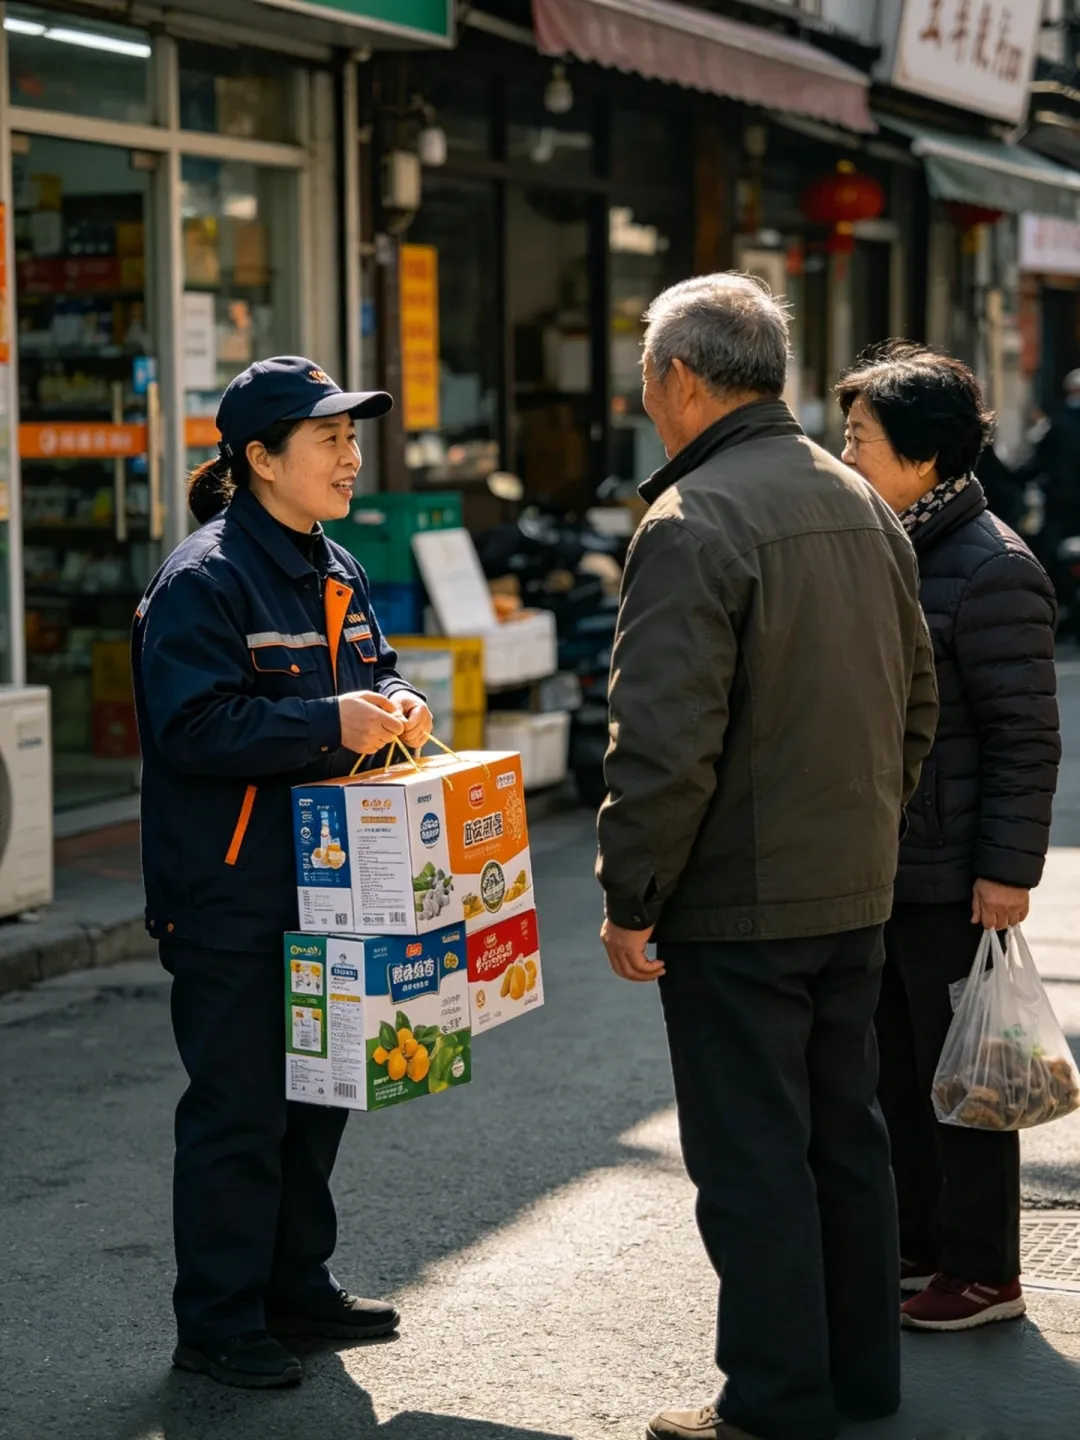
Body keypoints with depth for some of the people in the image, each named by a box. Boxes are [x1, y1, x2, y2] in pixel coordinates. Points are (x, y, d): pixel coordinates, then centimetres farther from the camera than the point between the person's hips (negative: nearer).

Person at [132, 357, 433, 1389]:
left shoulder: (336, 575, 12)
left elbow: (367, 676, 22)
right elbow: (194, 724, -23)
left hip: (322, 885, 9)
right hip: (228, 901, -9)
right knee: (238, 1110, -2)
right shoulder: (202, 579, -15)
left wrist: (394, 706, -1)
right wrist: (330, 724, -24)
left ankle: (296, 1287, 31)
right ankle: (217, 1324, 11)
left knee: (317, 1095, 16)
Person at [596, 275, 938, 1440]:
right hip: (856, 893, 8)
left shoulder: (694, 522, -18)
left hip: (737, 906, -8)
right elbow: (915, 700, 16)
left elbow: (665, 742, -22)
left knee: (752, 1160, 1)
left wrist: (630, 896, -14)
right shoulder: (861, 503, 9)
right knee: (845, 1133, 18)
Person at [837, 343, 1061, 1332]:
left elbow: (1027, 737, -16)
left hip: (947, 877, -9)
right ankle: (914, 1243, 29)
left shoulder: (990, 570, -16)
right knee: (891, 1065, 16)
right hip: (872, 864, 9)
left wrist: (1008, 869, -18)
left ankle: (983, 1272, 14)